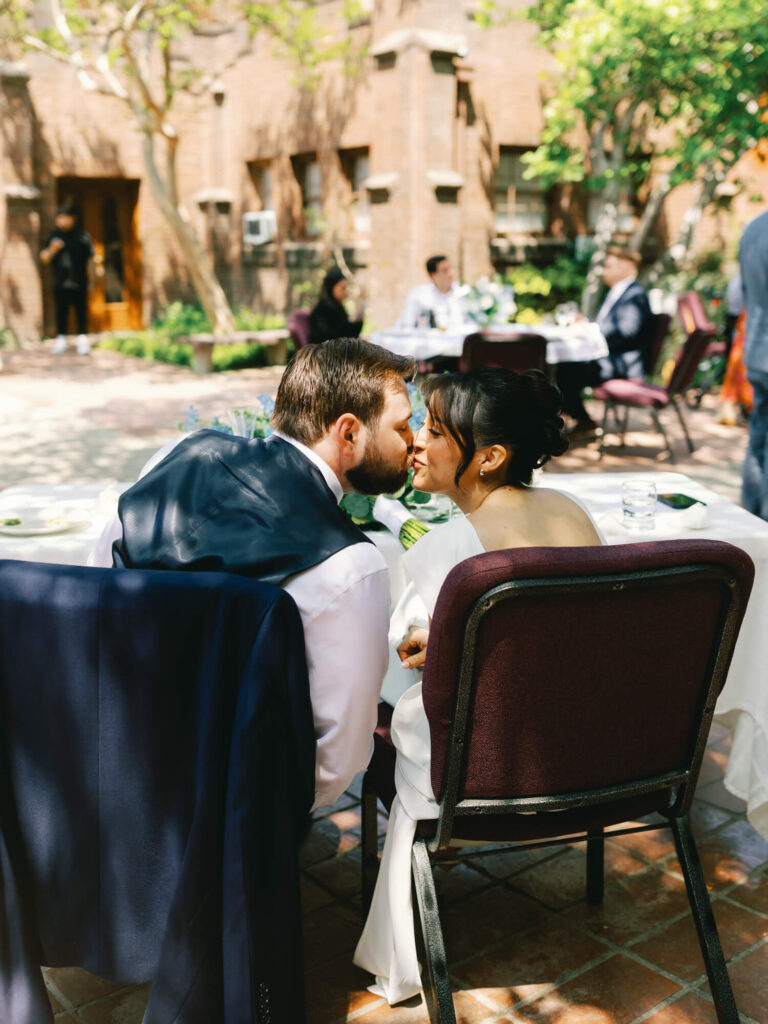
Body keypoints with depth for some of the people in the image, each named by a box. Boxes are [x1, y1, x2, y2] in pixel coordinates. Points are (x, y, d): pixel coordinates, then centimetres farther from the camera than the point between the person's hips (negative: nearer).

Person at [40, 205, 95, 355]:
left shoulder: (82, 236, -4)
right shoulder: (53, 236, 4)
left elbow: (91, 257, 0)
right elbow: (44, 258, 6)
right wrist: (52, 250, -15)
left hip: (79, 282, -2)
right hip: (60, 282, 3)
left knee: (81, 310, 4)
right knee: (61, 311, 8)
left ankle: (82, 338, 14)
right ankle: (61, 339, 17)